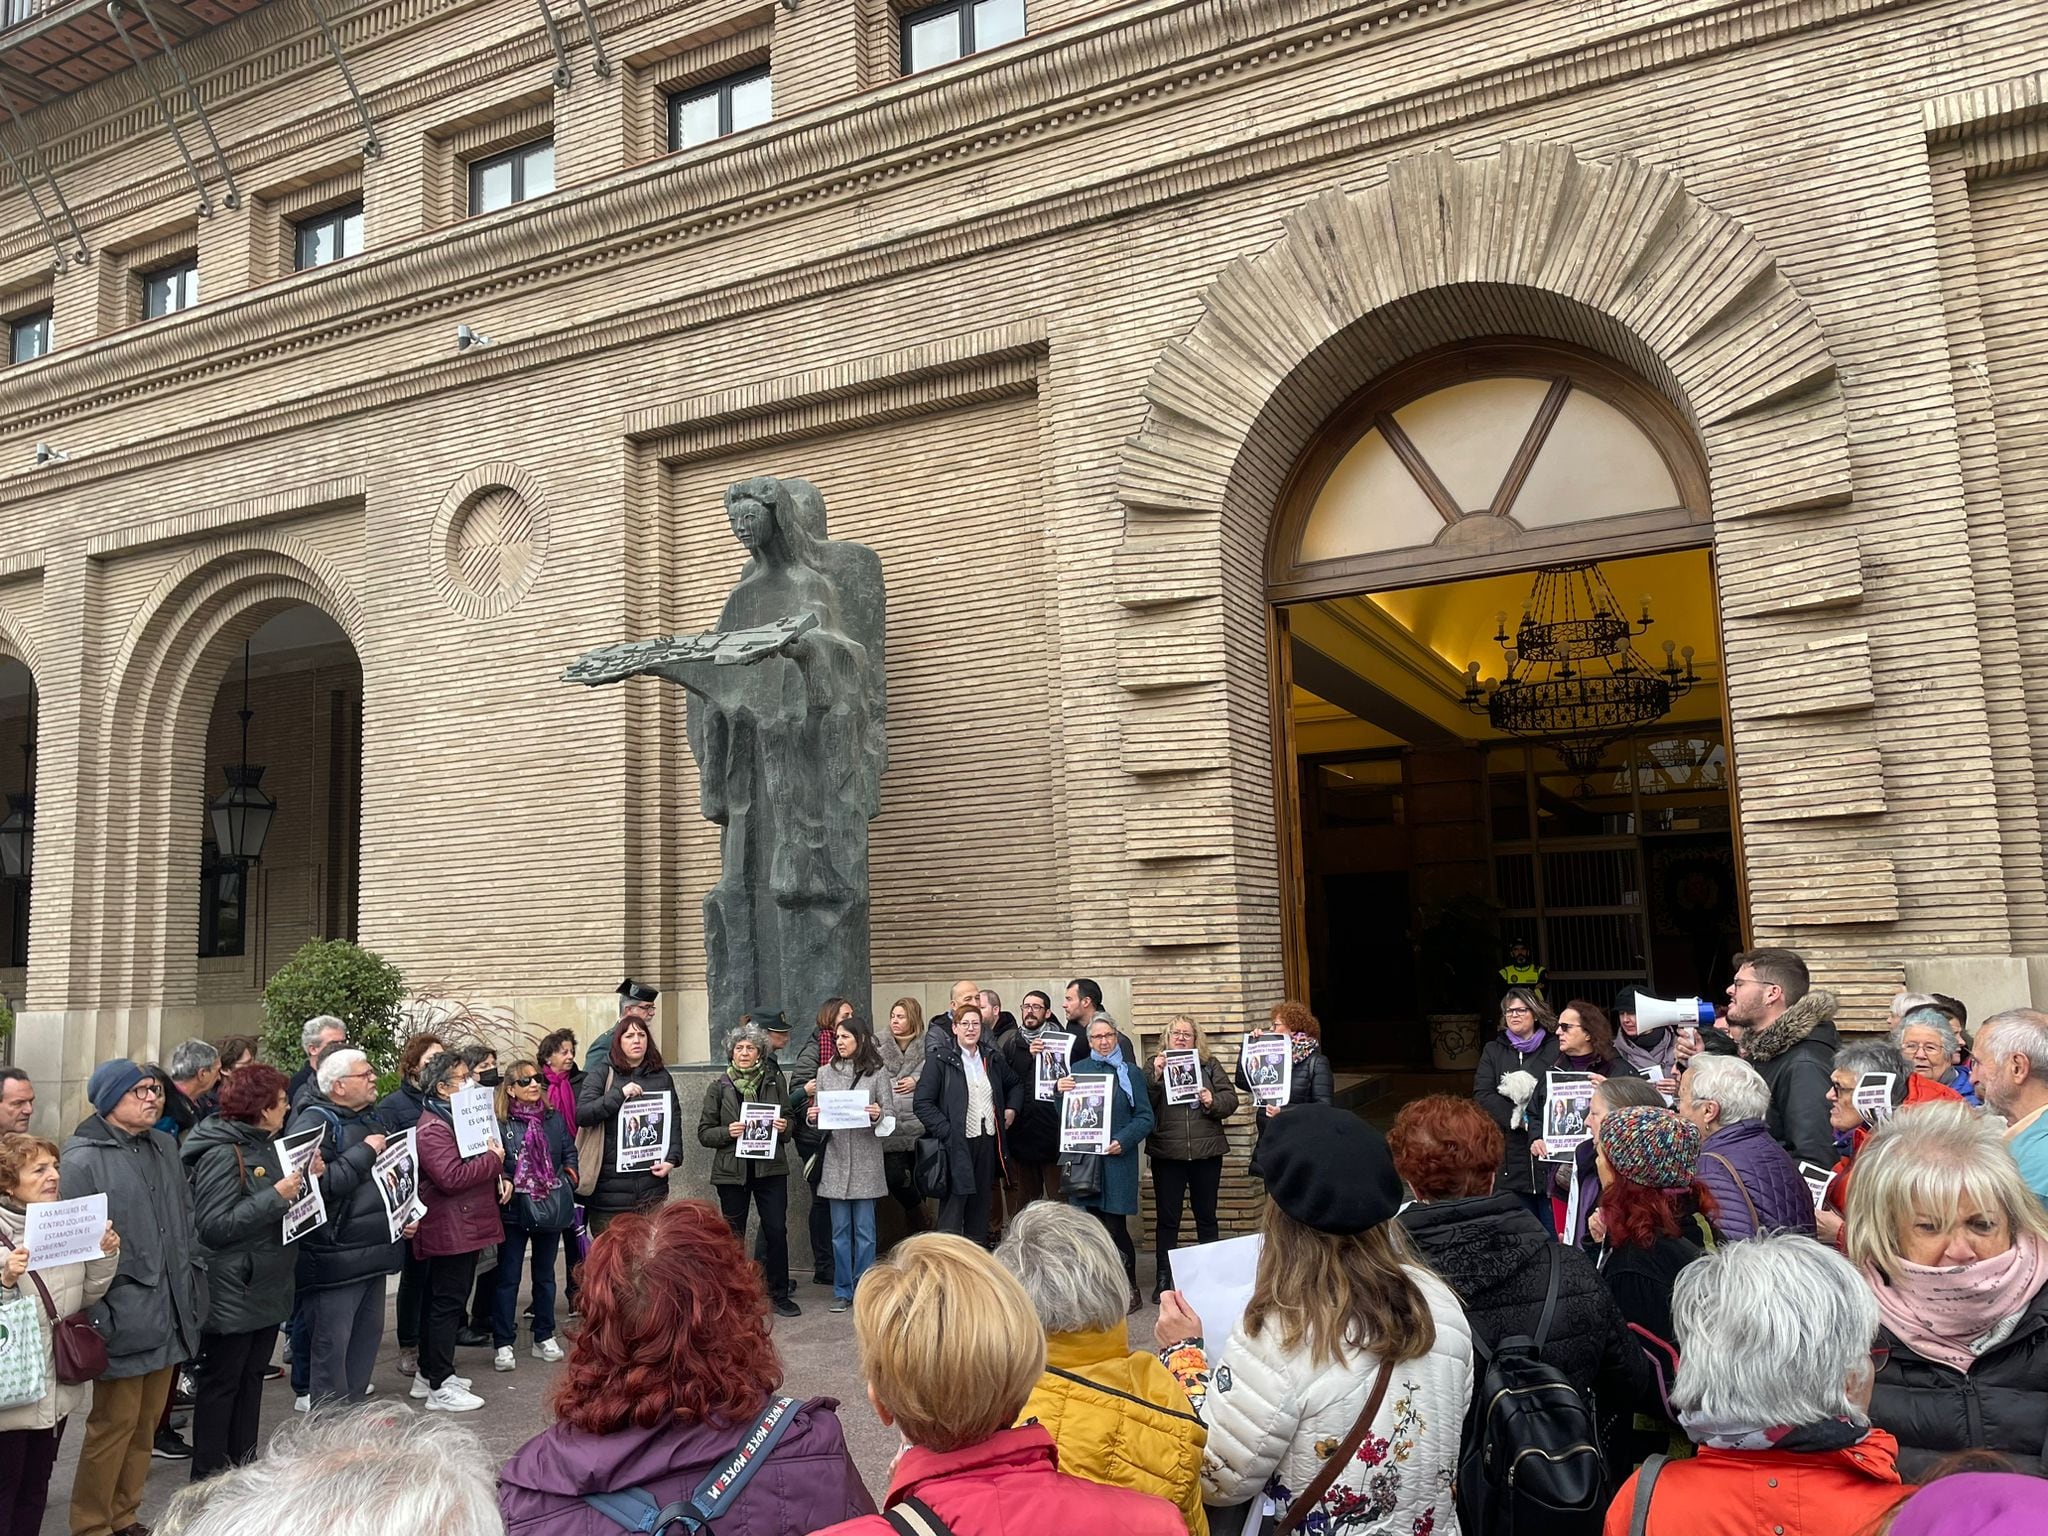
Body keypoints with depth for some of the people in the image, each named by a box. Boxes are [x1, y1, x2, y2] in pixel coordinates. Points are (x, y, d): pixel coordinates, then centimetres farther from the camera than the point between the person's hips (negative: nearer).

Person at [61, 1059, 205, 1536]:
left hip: (168, 1313, 6)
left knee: (147, 1421, 15)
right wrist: (95, 1317, -14)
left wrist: (193, 1288, 15)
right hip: (122, 1316, -6)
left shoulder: (164, 1147, 11)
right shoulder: (83, 1159, -10)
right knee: (114, 1423, 3)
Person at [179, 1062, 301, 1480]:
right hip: (233, 1293, -9)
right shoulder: (222, 1153, -19)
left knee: (252, 1377, 17)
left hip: (267, 1287, 9)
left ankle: (244, 1466, 28)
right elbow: (214, 1225, -24)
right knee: (221, 1383, 5)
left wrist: (302, 1180, 0)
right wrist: (276, 1196, -25)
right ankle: (208, 1477, 17)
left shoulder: (266, 1145, 8)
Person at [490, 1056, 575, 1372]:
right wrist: (502, 1182, -25)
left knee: (545, 1274, 15)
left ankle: (544, 1338, 26)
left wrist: (567, 1179, -1)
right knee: (507, 1277, 3)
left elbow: (570, 1152, 13)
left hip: (550, 1207, 4)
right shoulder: (499, 1122, -9)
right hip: (514, 1208, -4)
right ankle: (503, 1344, 13)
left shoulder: (555, 1117, 7)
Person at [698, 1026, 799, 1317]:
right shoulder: (719, 1086, 3)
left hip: (770, 1168, 1)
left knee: (776, 1230, -2)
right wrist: (727, 1132, -15)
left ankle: (778, 1293, 12)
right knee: (733, 1234, 7)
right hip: (731, 1170, 0)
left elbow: (790, 1122, 14)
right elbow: (704, 1133, 3)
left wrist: (784, 1127, -9)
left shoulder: (775, 1081, 6)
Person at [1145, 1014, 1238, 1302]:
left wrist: (1213, 1101, -16)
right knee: (1167, 1218, 4)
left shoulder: (1210, 1065, 7)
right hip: (1167, 1154, -1)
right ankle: (1163, 1278, 13)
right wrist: (1156, 1075, -19)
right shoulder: (1155, 1065, 4)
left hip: (1206, 1152, 1)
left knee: (1206, 1215, 12)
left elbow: (1231, 1100, 2)